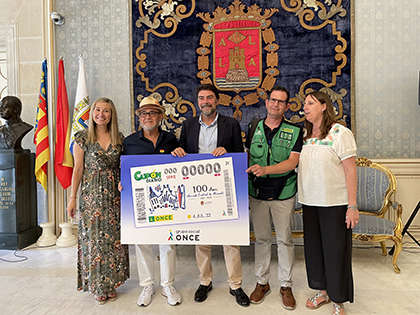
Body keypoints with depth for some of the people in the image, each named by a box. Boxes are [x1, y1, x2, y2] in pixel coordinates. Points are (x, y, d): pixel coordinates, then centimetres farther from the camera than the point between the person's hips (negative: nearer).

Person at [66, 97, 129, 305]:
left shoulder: (119, 138, 5)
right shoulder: (83, 138, -1)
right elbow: (78, 169, 0)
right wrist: (72, 198, -1)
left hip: (114, 196, 2)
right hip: (91, 196, -2)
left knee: (114, 239, 8)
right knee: (94, 239, 5)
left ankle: (111, 283, 25)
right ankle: (97, 286, 23)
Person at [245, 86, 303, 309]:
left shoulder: (294, 131, -2)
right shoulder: (254, 128, 7)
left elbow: (292, 162, -13)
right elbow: (246, 156, 14)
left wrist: (265, 169, -26)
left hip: (283, 193, -2)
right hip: (257, 193, 2)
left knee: (284, 240, 8)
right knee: (261, 239, 12)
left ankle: (286, 285, 25)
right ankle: (262, 282, 28)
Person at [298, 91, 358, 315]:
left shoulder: (340, 133, -10)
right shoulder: (304, 135, 8)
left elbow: (350, 170, -12)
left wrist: (352, 206, -14)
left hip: (334, 203, -6)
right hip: (310, 202, 6)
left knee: (335, 250, 5)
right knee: (314, 247, 15)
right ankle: (322, 292, 35)